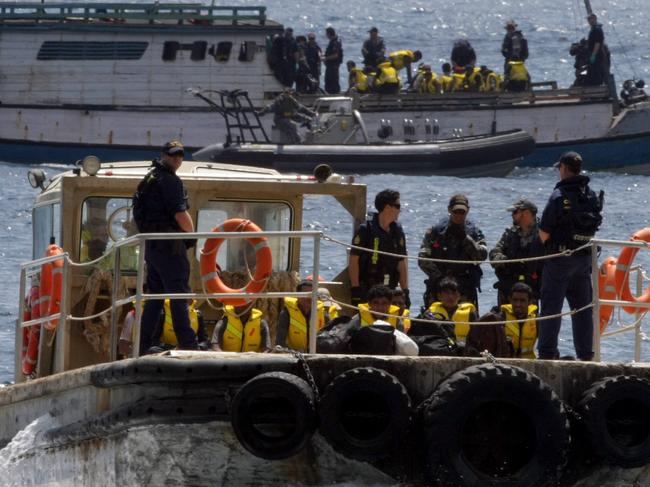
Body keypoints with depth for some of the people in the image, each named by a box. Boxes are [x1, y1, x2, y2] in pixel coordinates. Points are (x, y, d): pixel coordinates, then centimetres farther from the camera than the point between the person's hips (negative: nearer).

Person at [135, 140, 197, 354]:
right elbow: (180, 214, -18)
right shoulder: (170, 181, -12)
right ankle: (188, 345, -13)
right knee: (179, 296, -9)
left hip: (151, 245, 9)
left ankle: (142, 347, 12)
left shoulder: (149, 179, 18)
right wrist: (191, 231, 1)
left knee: (155, 295, 13)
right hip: (170, 246, -9)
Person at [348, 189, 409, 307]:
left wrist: (405, 292, 10)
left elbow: (402, 263, 15)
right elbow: (353, 260, -7)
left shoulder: (397, 231, 12)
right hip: (366, 292, -5)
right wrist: (355, 289, -11)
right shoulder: (365, 230, -6)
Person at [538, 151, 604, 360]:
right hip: (585, 257, 6)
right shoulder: (592, 196, 6)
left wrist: (549, 245, 7)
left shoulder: (560, 196, -14)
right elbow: (594, 227, 10)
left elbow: (544, 232, -13)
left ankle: (547, 353, -5)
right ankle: (586, 354, 10)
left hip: (560, 258, -6)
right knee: (583, 308, 11)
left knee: (551, 306, -2)